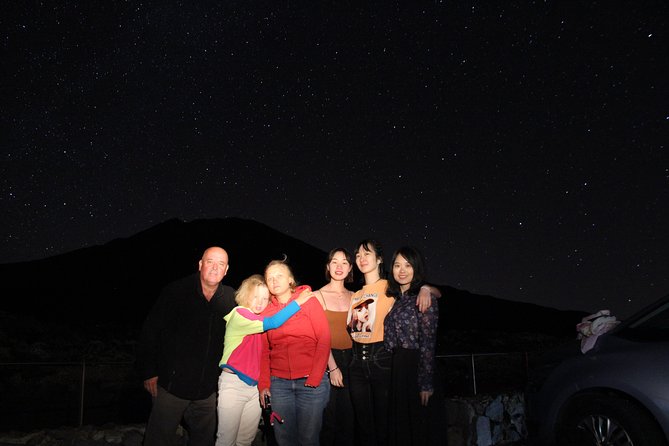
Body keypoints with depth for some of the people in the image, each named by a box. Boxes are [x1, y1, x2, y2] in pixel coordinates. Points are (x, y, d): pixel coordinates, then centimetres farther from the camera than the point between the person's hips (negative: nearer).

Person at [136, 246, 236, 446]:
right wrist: (148, 372, -8)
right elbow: (150, 331, -8)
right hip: (171, 384, -3)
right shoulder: (176, 292, -12)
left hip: (208, 390, 3)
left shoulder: (231, 299, -2)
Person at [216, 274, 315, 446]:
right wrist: (298, 302, -22)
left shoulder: (259, 319, 9)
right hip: (233, 383, -7)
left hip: (255, 385, 7)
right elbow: (273, 323, -25)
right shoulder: (239, 314, -13)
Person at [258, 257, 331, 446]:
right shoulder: (267, 311, 7)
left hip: (311, 381, -3)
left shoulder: (308, 301, -2)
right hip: (279, 383, 3)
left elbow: (324, 339, -7)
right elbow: (264, 350, 9)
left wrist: (315, 379, -12)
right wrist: (263, 384, 0)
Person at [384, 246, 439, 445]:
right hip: (395, 368, 7)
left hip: (414, 367, -6)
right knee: (397, 422, 14)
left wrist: (426, 383, -16)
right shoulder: (395, 298, 11)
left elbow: (428, 344, -13)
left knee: (415, 425, 4)